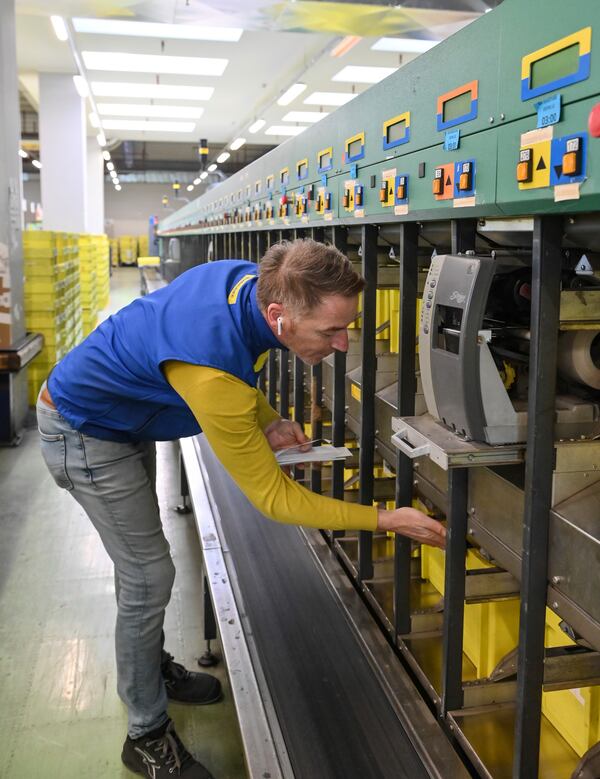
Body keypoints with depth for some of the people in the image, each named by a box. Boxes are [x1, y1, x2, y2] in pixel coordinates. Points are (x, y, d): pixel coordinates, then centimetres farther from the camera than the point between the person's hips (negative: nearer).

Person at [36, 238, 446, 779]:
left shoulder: (254, 279, -17)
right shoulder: (213, 373, -42)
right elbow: (274, 498, -31)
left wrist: (266, 421, -10)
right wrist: (387, 519, -28)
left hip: (123, 418, 9)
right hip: (85, 434, -9)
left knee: (140, 559, 21)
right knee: (149, 575, -4)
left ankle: (151, 667, 42)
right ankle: (147, 735, 14)